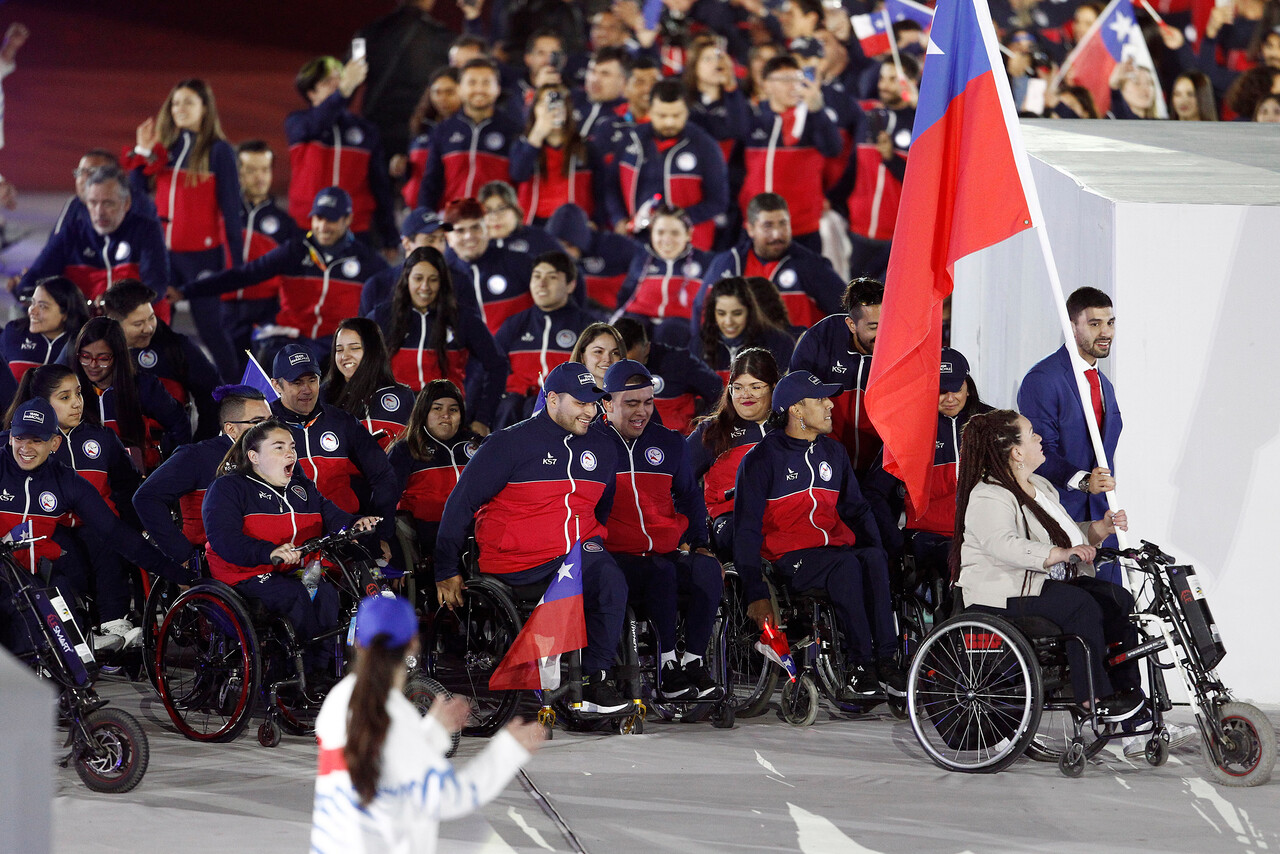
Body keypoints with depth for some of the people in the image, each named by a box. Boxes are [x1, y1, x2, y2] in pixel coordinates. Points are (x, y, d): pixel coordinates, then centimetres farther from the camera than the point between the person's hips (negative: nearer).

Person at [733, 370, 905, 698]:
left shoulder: (833, 452, 18)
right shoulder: (761, 459, -1)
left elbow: (856, 508, 23)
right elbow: (747, 530, -4)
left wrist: (877, 551, 4)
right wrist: (756, 594, -13)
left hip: (838, 546, 5)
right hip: (791, 557, -5)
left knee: (874, 558, -30)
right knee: (847, 565, -36)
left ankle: (885, 657, -32)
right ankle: (860, 662, -34)